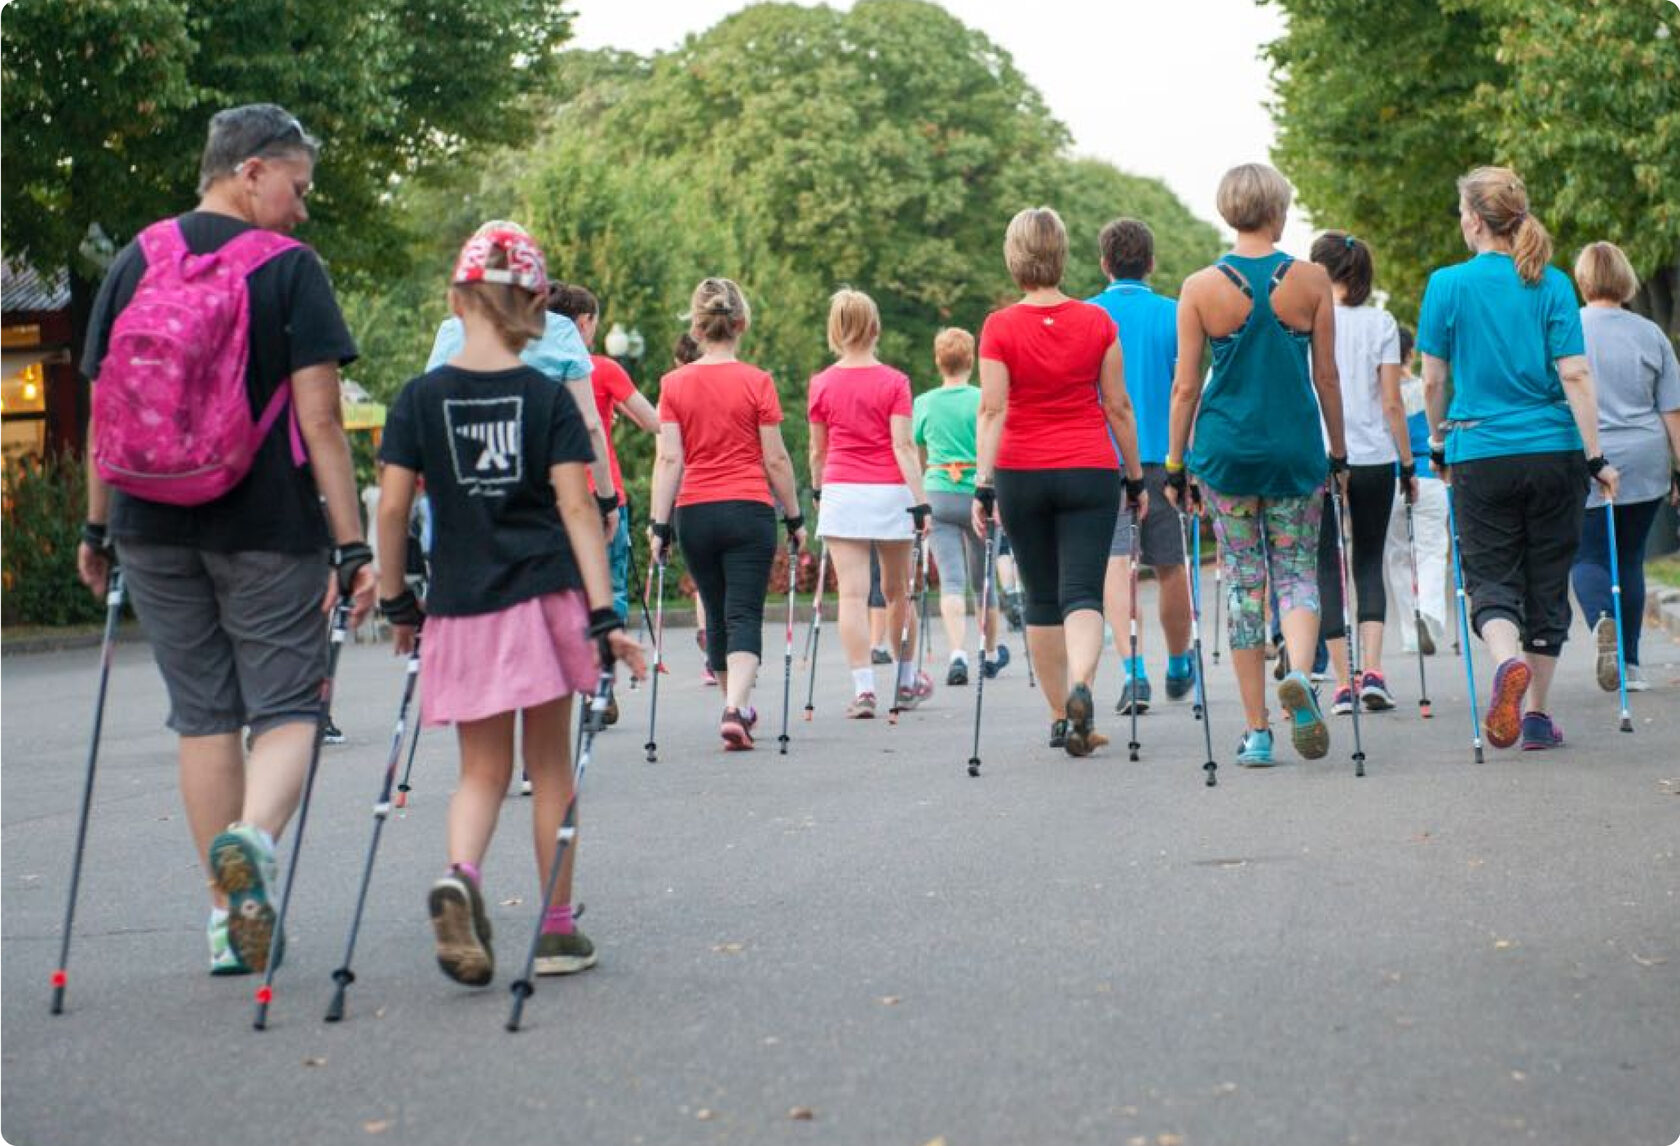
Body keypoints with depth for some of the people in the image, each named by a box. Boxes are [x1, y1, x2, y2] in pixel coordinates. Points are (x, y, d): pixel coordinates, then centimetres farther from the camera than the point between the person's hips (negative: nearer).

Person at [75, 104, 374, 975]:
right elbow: (319, 421, -11)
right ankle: (252, 835, -24)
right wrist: (352, 545, -10)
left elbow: (102, 411, 9)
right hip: (269, 527, -4)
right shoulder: (290, 270, -6)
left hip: (155, 528, 4)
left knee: (203, 716, 12)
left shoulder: (132, 264, 7)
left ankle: (228, 918, 16)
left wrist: (97, 527, 18)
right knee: (287, 706, 6)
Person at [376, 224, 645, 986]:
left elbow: (392, 506, -2)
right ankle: (556, 930, 18)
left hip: (460, 607, 1)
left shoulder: (420, 398, -1)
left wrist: (395, 600, 10)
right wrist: (605, 615, -9)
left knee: (482, 770, 12)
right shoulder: (548, 397, -4)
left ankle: (459, 875, -18)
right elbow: (576, 506, -9)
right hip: (545, 599, -1)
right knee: (549, 767, 12)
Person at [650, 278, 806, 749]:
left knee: (717, 616, 16)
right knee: (744, 616, -3)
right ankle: (735, 709, -22)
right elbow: (775, 460, -3)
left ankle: (738, 707, 29)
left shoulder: (674, 384, 0)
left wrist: (659, 524, -2)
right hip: (749, 511, -3)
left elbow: (669, 459, -4)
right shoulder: (757, 382, -5)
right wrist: (795, 518, 6)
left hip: (694, 513, 3)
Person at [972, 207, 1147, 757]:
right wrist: (1136, 478, 10)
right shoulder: (1098, 323, -1)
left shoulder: (998, 328, -5)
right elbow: (1118, 407, 3)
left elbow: (992, 410, -10)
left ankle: (1061, 716, 17)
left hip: (1021, 474, 0)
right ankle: (1081, 686, -31)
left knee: (1041, 599, 12)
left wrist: (983, 484, -10)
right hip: (1090, 472, 0)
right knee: (1083, 593, -4)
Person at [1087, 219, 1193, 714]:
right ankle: (1179, 668, 30)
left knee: (1115, 560, -5)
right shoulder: (1174, 315, 1)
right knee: (1170, 565, 13)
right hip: (1163, 453, 1)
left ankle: (1132, 669, -22)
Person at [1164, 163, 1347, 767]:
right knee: (1297, 573, 11)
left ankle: (1256, 731, 7)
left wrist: (1175, 463, 6)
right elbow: (1326, 376, 3)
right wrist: (1339, 451, 13)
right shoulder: (1311, 280, -2)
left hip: (1226, 448, 0)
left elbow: (1185, 386, -2)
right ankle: (1299, 675, -19)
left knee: (1243, 583, 7)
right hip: (1296, 447, 0)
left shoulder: (1200, 288, -3)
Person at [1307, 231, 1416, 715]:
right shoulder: (1381, 323, 1)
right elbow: (1391, 403, -1)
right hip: (1373, 458, 1)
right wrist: (1408, 464, 7)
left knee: (1328, 567, 6)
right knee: (1369, 563, 13)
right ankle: (1372, 672, -3)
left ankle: (1343, 685, 2)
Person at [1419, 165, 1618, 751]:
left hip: (1481, 455, -1)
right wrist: (1596, 458, -5)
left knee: (1491, 578, 5)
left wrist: (1439, 443, 15)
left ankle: (1509, 661, -27)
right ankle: (1537, 714, 16)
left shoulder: (1448, 284, -4)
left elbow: (1433, 380, 0)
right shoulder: (1552, 284, -1)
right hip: (1554, 452, 2)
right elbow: (1574, 375, -7)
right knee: (1547, 582, 12)